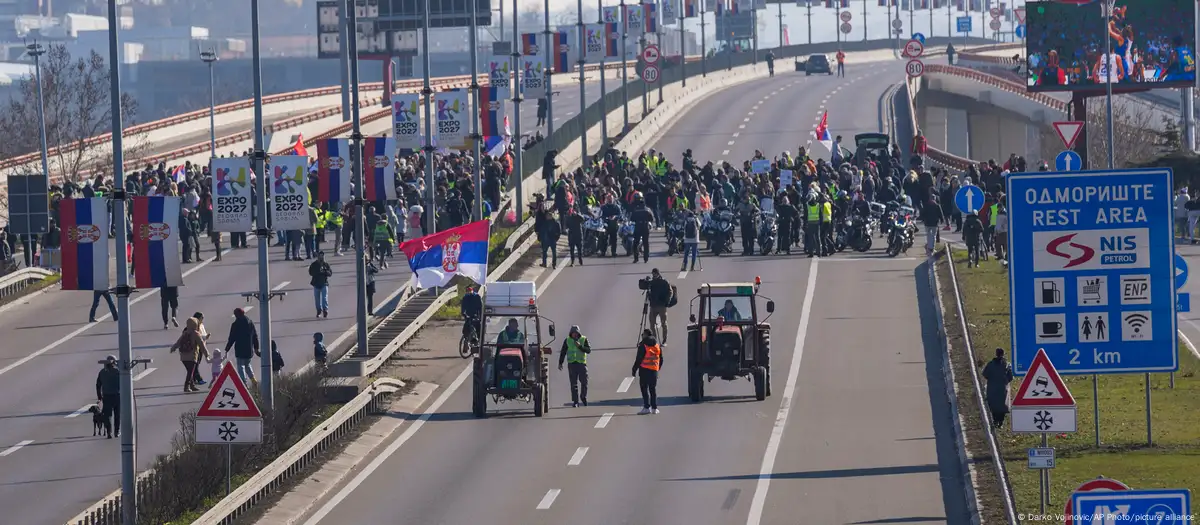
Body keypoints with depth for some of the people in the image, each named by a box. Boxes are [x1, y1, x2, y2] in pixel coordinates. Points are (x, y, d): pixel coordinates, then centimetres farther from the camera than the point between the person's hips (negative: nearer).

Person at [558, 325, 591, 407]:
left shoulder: (584, 340, 2)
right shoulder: (567, 340, 5)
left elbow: (589, 350, -7)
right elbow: (563, 352, 7)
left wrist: (580, 346, -20)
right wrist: (560, 363, 2)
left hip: (581, 363, 0)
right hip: (572, 364, 0)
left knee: (584, 382, -1)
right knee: (573, 384, -3)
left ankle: (583, 397, 24)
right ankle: (575, 401, -1)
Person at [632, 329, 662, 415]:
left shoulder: (643, 346, -10)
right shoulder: (657, 346, 10)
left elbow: (638, 359, -12)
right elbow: (661, 359, 15)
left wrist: (634, 369, -4)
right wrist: (658, 367, 27)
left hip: (644, 370, -5)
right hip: (654, 370, 5)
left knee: (644, 389, -1)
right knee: (653, 389, 11)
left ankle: (647, 407, -8)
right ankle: (654, 408, 9)